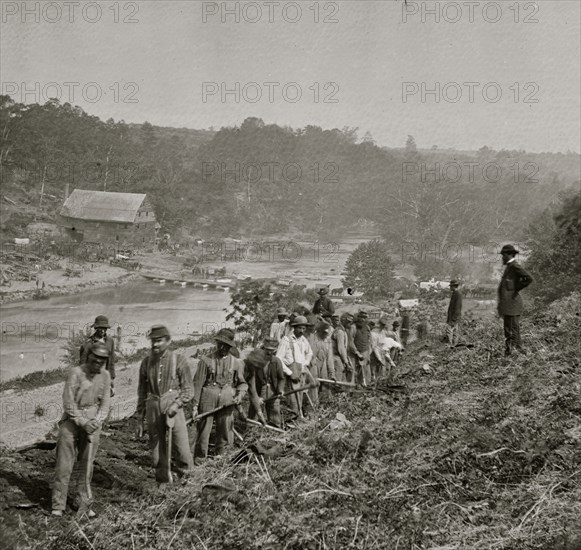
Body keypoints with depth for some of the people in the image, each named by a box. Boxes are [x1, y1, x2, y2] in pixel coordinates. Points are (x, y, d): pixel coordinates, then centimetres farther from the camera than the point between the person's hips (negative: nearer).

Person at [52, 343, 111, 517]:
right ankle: (58, 506, 4)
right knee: (64, 463, -3)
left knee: (87, 464, 8)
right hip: (72, 418, -3)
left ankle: (84, 504, 18)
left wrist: (96, 421, -11)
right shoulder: (76, 372, -14)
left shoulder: (105, 375, -1)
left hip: (93, 420, 3)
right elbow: (68, 402, -14)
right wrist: (82, 422, -18)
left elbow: (105, 403, 3)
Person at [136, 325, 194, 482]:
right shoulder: (146, 362, 8)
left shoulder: (179, 361, -2)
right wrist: (139, 420, 13)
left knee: (182, 450, -8)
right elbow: (141, 392, 15)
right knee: (157, 452, 7)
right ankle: (162, 482, 19)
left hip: (173, 409, -3)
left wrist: (176, 404, -17)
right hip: (153, 410, 3)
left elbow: (188, 390, 0)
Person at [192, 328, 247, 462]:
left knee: (225, 434, 6)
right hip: (208, 400, -2)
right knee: (203, 432, 0)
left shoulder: (236, 363, 7)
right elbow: (198, 384, -1)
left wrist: (240, 394, -7)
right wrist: (195, 405, -5)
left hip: (227, 401, 2)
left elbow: (242, 383, 15)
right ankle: (199, 461, 11)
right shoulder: (206, 360, -1)